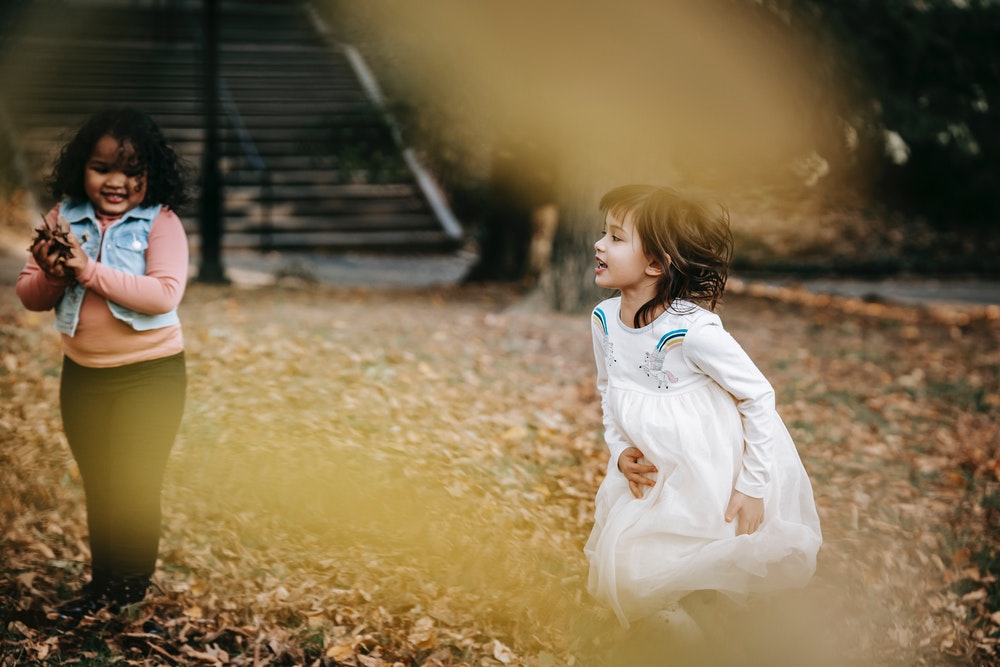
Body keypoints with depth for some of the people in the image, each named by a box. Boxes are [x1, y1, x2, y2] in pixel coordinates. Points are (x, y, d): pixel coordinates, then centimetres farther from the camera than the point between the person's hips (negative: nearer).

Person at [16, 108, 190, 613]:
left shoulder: (160, 223, -12)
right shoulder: (64, 219, -1)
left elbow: (165, 294, -26)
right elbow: (30, 296, 1)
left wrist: (89, 269, -30)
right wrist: (50, 277, -22)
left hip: (150, 376, -4)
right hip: (82, 376, 4)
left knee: (134, 487, 3)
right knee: (97, 485, 18)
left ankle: (132, 588, 22)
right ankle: (102, 582, 34)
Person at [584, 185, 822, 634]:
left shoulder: (693, 331, -28)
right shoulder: (605, 319, -7)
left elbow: (760, 396, -21)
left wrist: (753, 487, -18)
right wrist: (620, 451, -6)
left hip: (714, 475, -6)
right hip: (652, 470, 6)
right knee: (620, 573, 11)